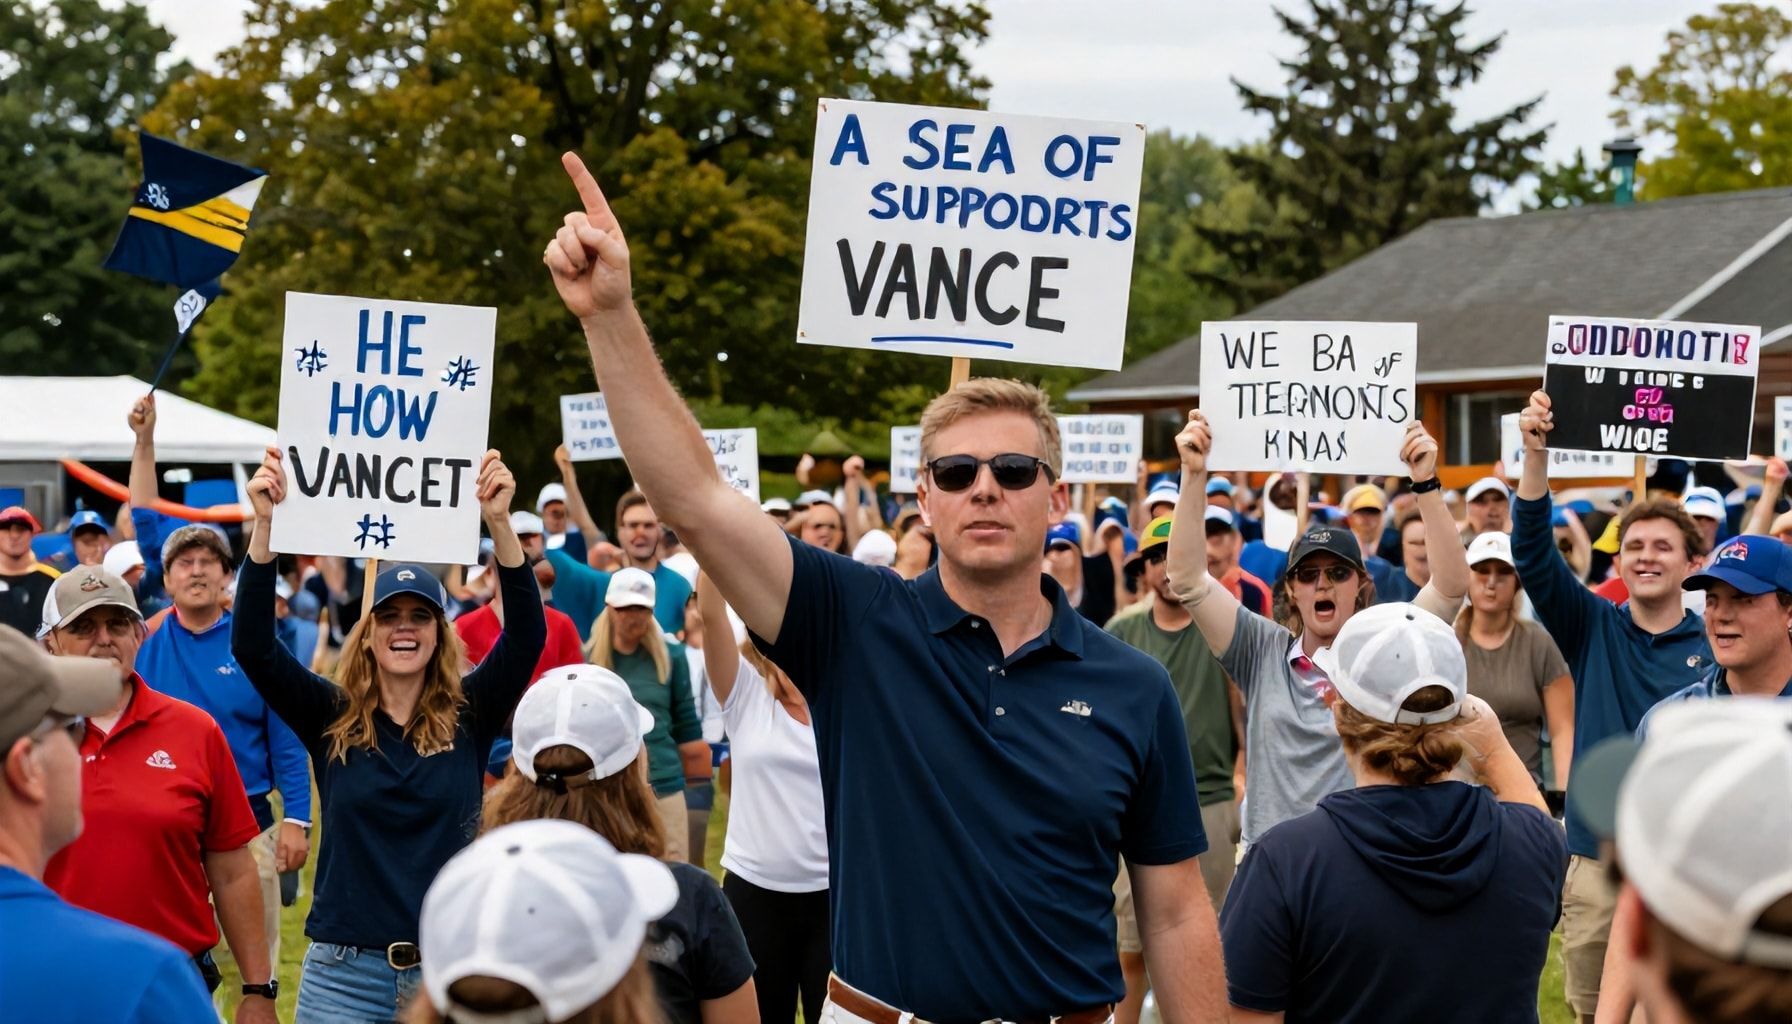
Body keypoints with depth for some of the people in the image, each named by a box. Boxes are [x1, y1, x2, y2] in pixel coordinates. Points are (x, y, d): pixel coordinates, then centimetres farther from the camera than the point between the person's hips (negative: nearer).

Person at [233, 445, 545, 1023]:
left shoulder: (470, 716, 1)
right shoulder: (328, 717, 2)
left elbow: (526, 636, -13)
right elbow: (252, 646, -10)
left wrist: (499, 522, -25)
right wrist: (265, 525, -21)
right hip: (344, 971, 0)